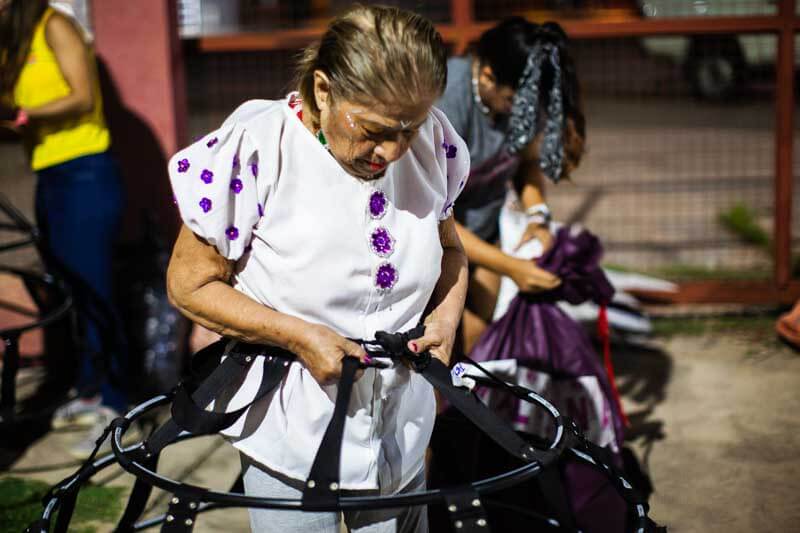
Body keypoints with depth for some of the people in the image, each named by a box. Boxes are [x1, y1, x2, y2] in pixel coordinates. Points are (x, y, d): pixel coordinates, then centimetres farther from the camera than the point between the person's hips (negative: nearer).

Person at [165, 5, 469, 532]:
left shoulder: (431, 141, -8)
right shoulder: (256, 150, -21)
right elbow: (189, 285, -13)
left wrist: (447, 314, -8)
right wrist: (298, 335, -23)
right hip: (291, 431, -4)